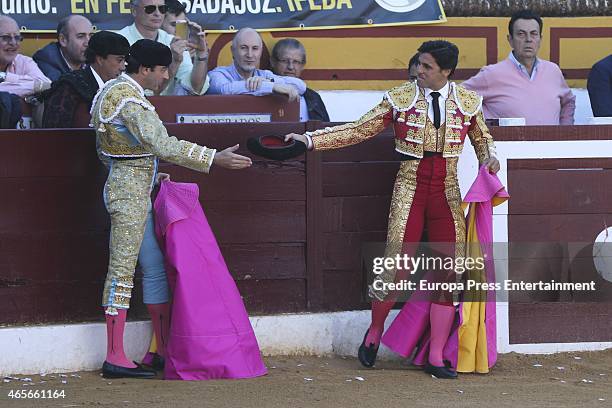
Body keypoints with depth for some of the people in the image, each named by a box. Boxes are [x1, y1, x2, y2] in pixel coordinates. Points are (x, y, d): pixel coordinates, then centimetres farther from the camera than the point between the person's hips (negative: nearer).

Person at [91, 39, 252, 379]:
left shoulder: (113, 91, 14)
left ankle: (165, 348, 17)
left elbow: (107, 151, 20)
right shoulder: (130, 100, -18)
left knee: (155, 266, 13)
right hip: (129, 193, -11)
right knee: (123, 269, -9)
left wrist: (152, 176, 20)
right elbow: (163, 145, -26)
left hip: (136, 192, 11)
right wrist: (216, 159, -25)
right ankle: (115, 359, -8)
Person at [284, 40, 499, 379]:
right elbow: (359, 130, 0)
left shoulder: (467, 102, 4)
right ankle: (375, 331, 19)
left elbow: (482, 138, 21)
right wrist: (310, 140, -8)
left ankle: (435, 358, 7)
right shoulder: (400, 98, -1)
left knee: (448, 273, -1)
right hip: (409, 189, -2)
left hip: (446, 193, 2)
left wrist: (489, 158, -1)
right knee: (396, 266, -10)